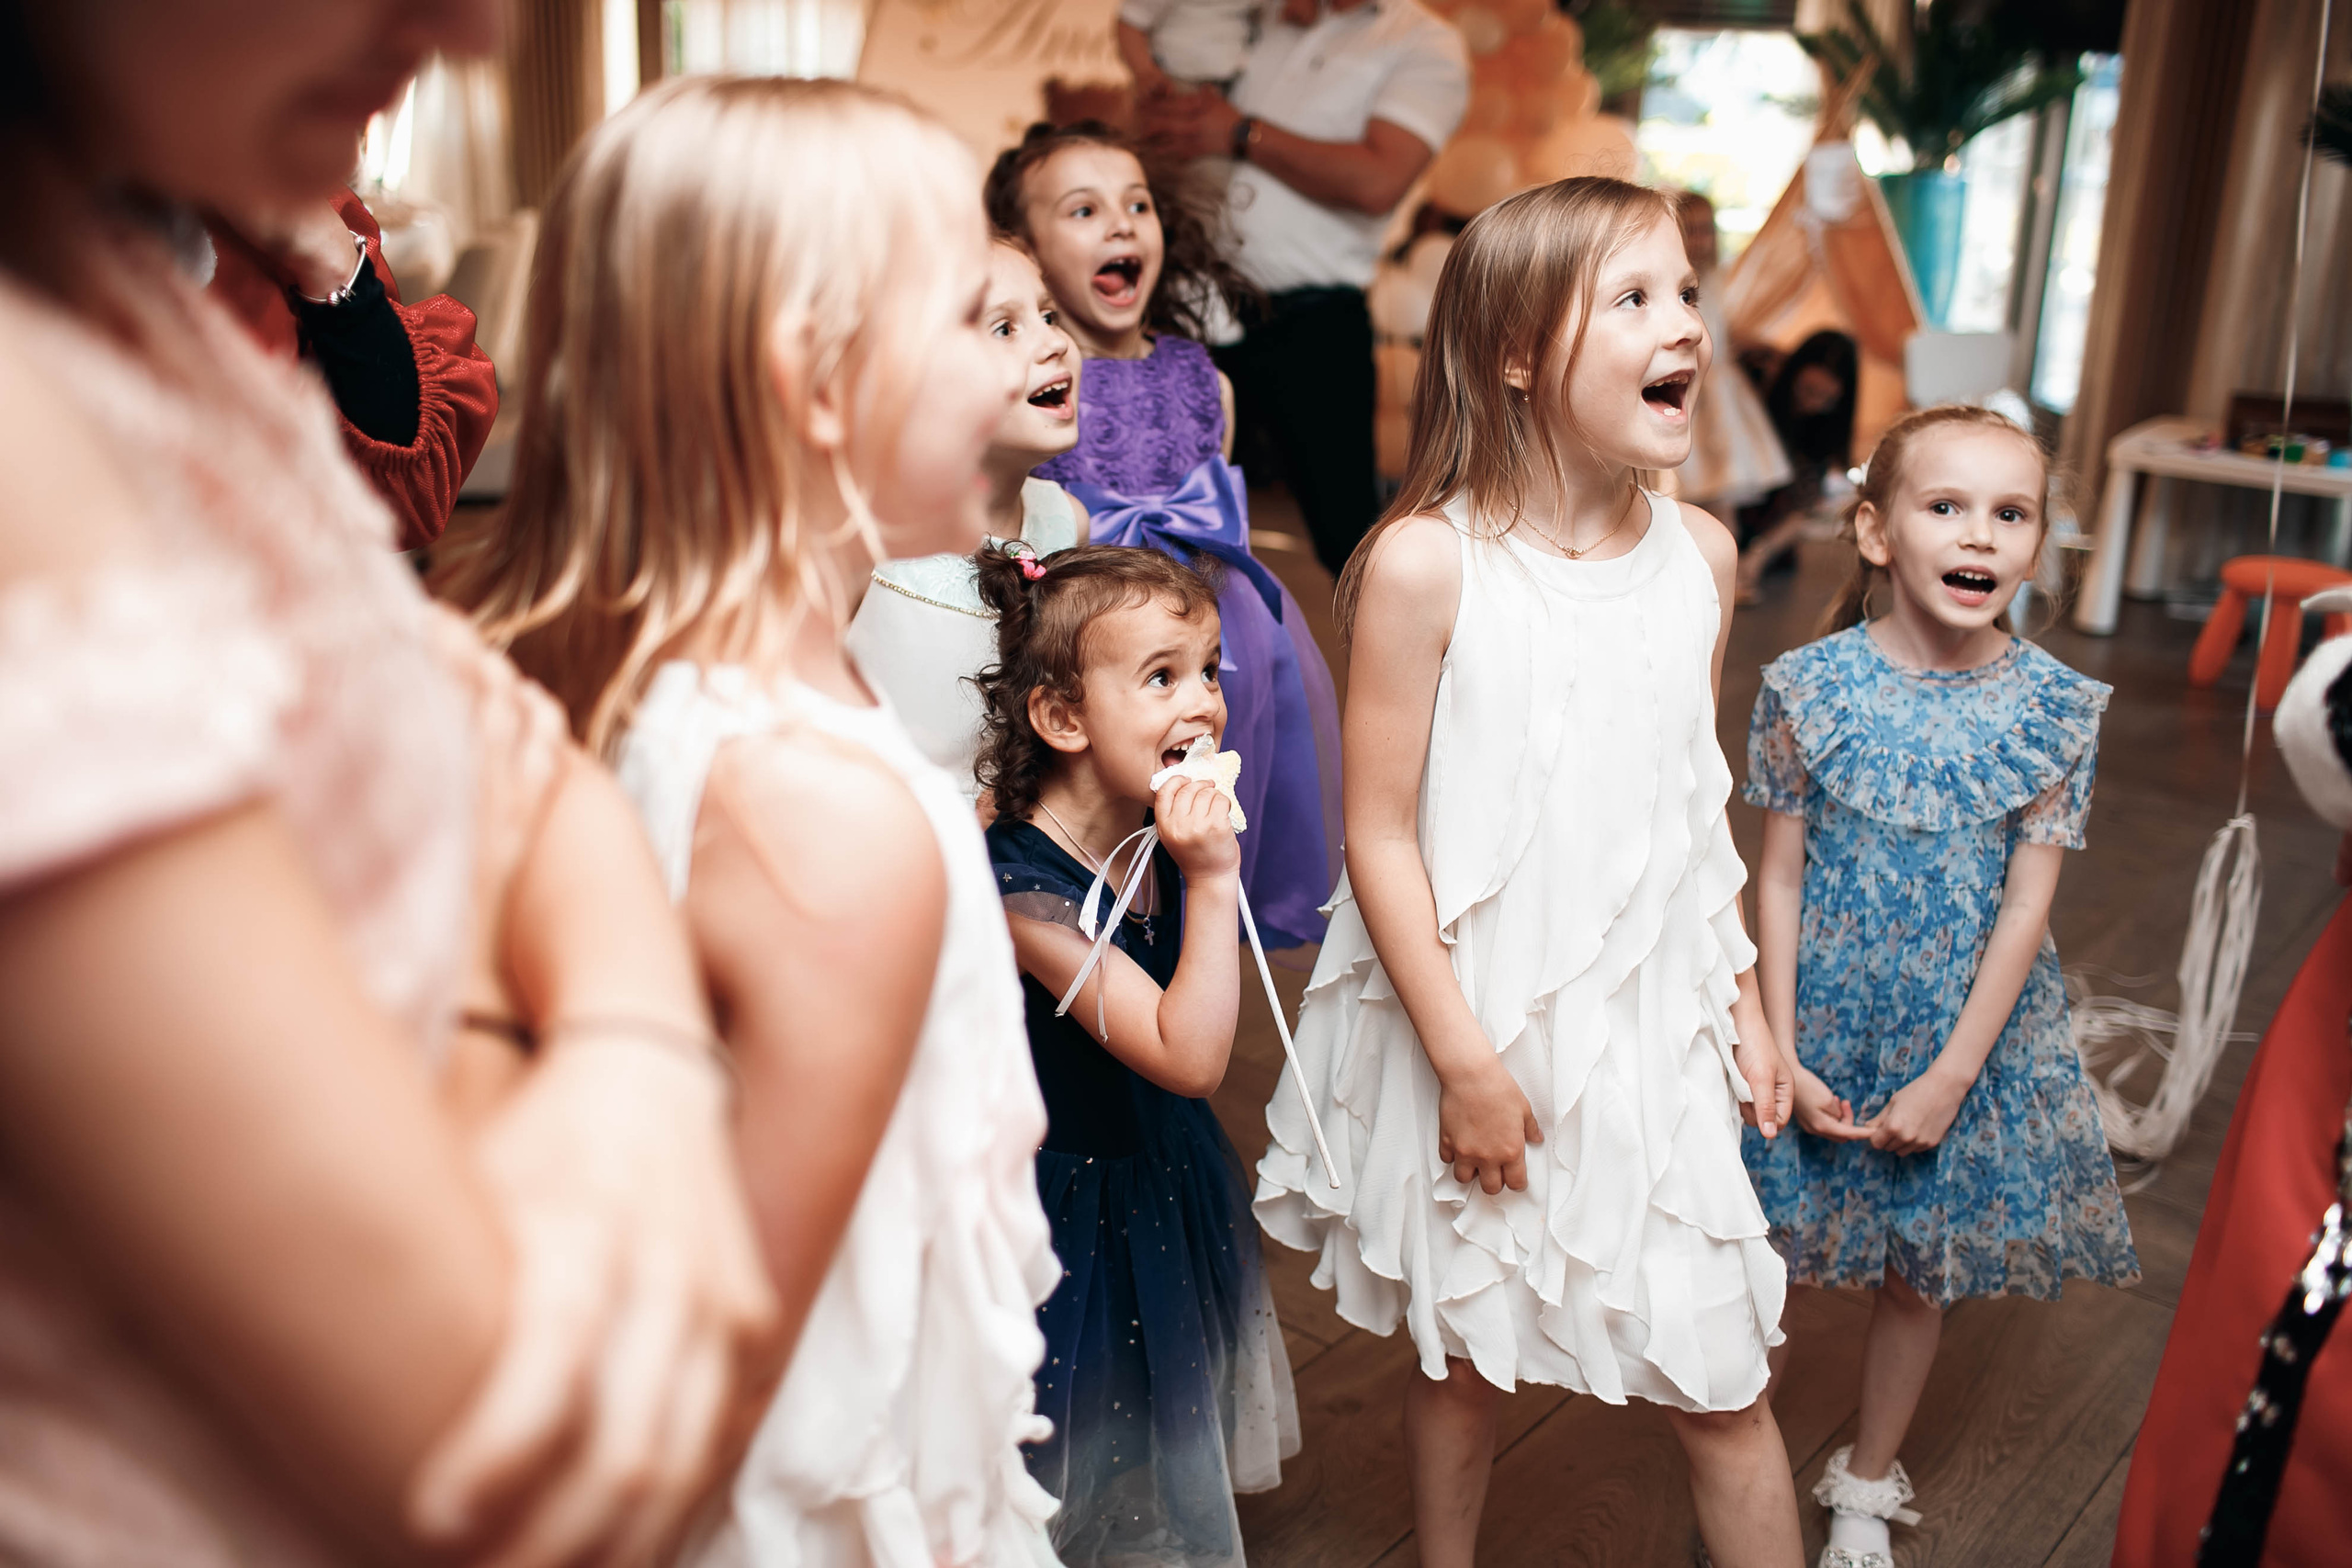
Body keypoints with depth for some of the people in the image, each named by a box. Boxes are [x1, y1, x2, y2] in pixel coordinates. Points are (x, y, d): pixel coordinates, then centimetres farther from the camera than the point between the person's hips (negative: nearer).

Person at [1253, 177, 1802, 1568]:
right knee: (1465, 1356, 17)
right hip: (1475, 1026, -3)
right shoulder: (1427, 563, -16)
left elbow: (1695, 809, 10)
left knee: (1723, 1386, 9)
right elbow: (1380, 837, -14)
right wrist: (1466, 1058, -14)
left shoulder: (1700, 553, -1)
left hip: (1653, 1032, 3)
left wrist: (1743, 1000, 12)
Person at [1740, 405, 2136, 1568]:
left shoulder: (2055, 709, -9)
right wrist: (1782, 1054, -10)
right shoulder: (1810, 686, -12)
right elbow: (1780, 876, -7)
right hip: (1819, 1025, -1)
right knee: (1760, 1257, 11)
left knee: (1919, 1274, 15)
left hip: (1966, 1036, 1)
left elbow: (2026, 906, -8)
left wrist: (1952, 1075, -10)